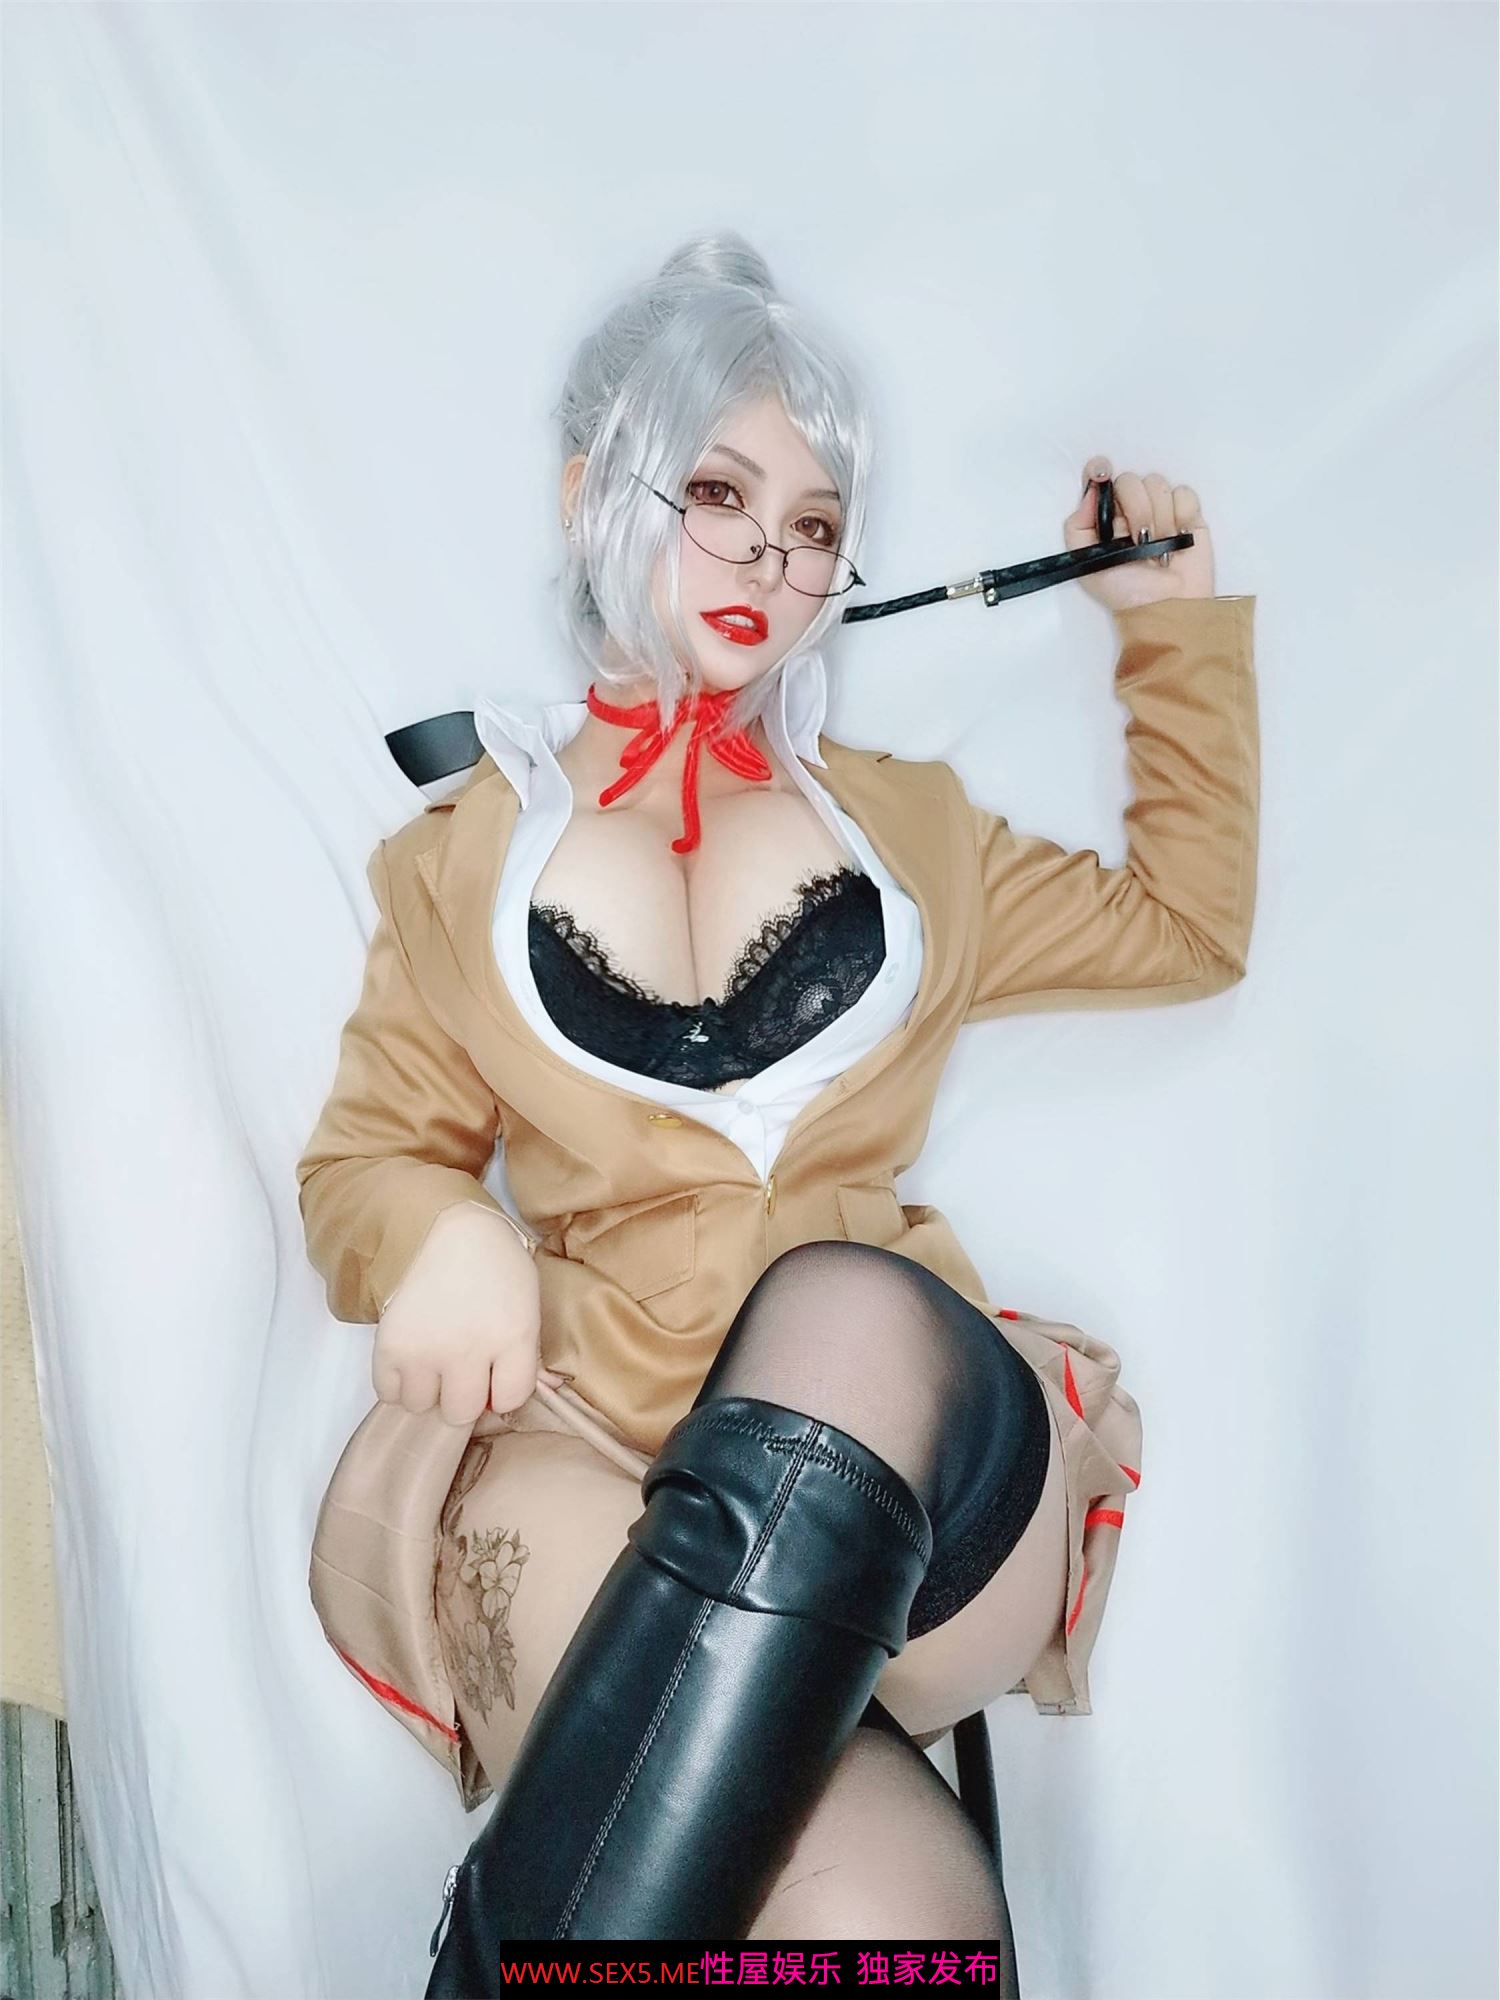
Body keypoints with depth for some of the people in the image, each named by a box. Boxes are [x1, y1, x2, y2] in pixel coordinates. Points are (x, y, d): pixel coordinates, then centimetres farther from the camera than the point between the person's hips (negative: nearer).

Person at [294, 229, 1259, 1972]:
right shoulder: (464, 850, 17)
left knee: (845, 1299, -37)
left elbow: (1183, 924, 29)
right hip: (580, 1448, -1)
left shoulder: (900, 826, 24)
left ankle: (526, 1934, -32)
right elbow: (370, 1151, 17)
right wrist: (433, 1231, -8)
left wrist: (1174, 618, 27)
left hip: (912, 1460, 2)